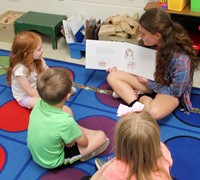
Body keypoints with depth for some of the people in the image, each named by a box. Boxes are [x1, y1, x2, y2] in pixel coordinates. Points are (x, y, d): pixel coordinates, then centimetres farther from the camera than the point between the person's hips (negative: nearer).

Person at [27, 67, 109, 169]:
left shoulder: (39, 103, -22)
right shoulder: (65, 121, -37)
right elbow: (84, 143, -16)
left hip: (34, 151, 6)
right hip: (53, 162, -6)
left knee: (67, 110, 14)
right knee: (101, 136, -3)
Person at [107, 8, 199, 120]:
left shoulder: (181, 59, -35)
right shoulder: (150, 43, -17)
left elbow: (174, 92, -21)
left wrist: (148, 83, -15)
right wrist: (119, 68, -2)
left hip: (171, 92, -5)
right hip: (151, 79, 6)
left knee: (154, 112, -39)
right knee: (112, 77, -9)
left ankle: (140, 97, -8)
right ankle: (136, 103, -23)